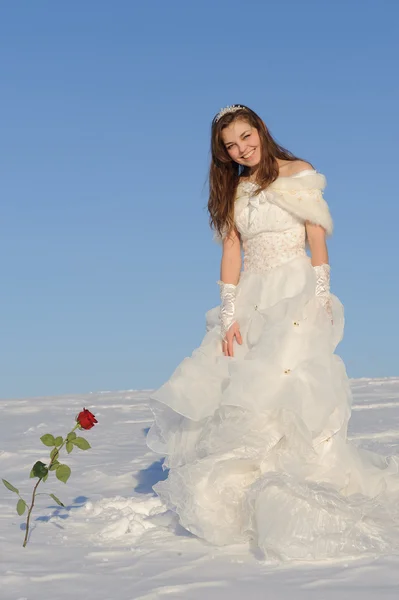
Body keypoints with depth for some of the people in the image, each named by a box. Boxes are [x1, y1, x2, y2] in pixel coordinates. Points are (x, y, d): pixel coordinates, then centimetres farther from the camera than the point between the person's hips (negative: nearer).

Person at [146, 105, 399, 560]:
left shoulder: (299, 175, 2)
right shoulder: (234, 190, 15)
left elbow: (318, 239, -1)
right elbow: (231, 251, 7)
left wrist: (321, 298, -10)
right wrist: (229, 315, -2)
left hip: (295, 293, -5)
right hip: (252, 298, 5)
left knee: (287, 382, -15)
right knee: (239, 392, -2)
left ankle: (295, 501, -10)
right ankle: (240, 496, 3)